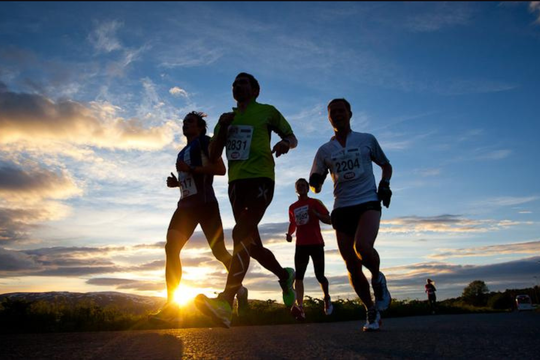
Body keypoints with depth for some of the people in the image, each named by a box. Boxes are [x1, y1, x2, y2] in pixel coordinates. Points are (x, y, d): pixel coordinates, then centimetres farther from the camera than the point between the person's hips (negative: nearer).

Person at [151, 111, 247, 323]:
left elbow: (221, 169, -10)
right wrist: (177, 183, 14)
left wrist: (191, 168, -15)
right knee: (171, 247, -14)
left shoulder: (204, 141, 3)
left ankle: (240, 289, 22)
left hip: (205, 203, -7)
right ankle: (171, 305, -18)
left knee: (219, 251, -2)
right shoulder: (183, 152, 27)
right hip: (186, 205, 7)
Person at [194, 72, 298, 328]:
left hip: (260, 179, -7)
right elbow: (213, 156, 15)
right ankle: (284, 275, 33)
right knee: (251, 243, 9)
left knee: (241, 234, -25)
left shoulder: (267, 112, 8)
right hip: (236, 182, 7)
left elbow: (292, 137, 13)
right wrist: (222, 128, 0)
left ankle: (225, 303, -33)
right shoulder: (227, 118, 21)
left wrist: (285, 142, -11)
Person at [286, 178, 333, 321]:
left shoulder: (315, 203, 3)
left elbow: (329, 221, -2)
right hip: (301, 245, 3)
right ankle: (300, 307, -18)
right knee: (298, 276, -11)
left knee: (320, 276, -2)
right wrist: (289, 233, 4)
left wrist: (315, 214, -19)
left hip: (316, 243, -3)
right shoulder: (292, 207, 15)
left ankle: (327, 298, 27)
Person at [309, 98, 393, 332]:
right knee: (352, 267, 1)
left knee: (363, 247, -29)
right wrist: (316, 184, -10)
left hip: (368, 202, -2)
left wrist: (385, 184, 1)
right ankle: (371, 311, 19)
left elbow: (386, 165, 21)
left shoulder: (367, 140, 10)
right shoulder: (324, 151, 13)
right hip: (341, 209, 3)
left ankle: (378, 280, 3)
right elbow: (315, 183, 15)